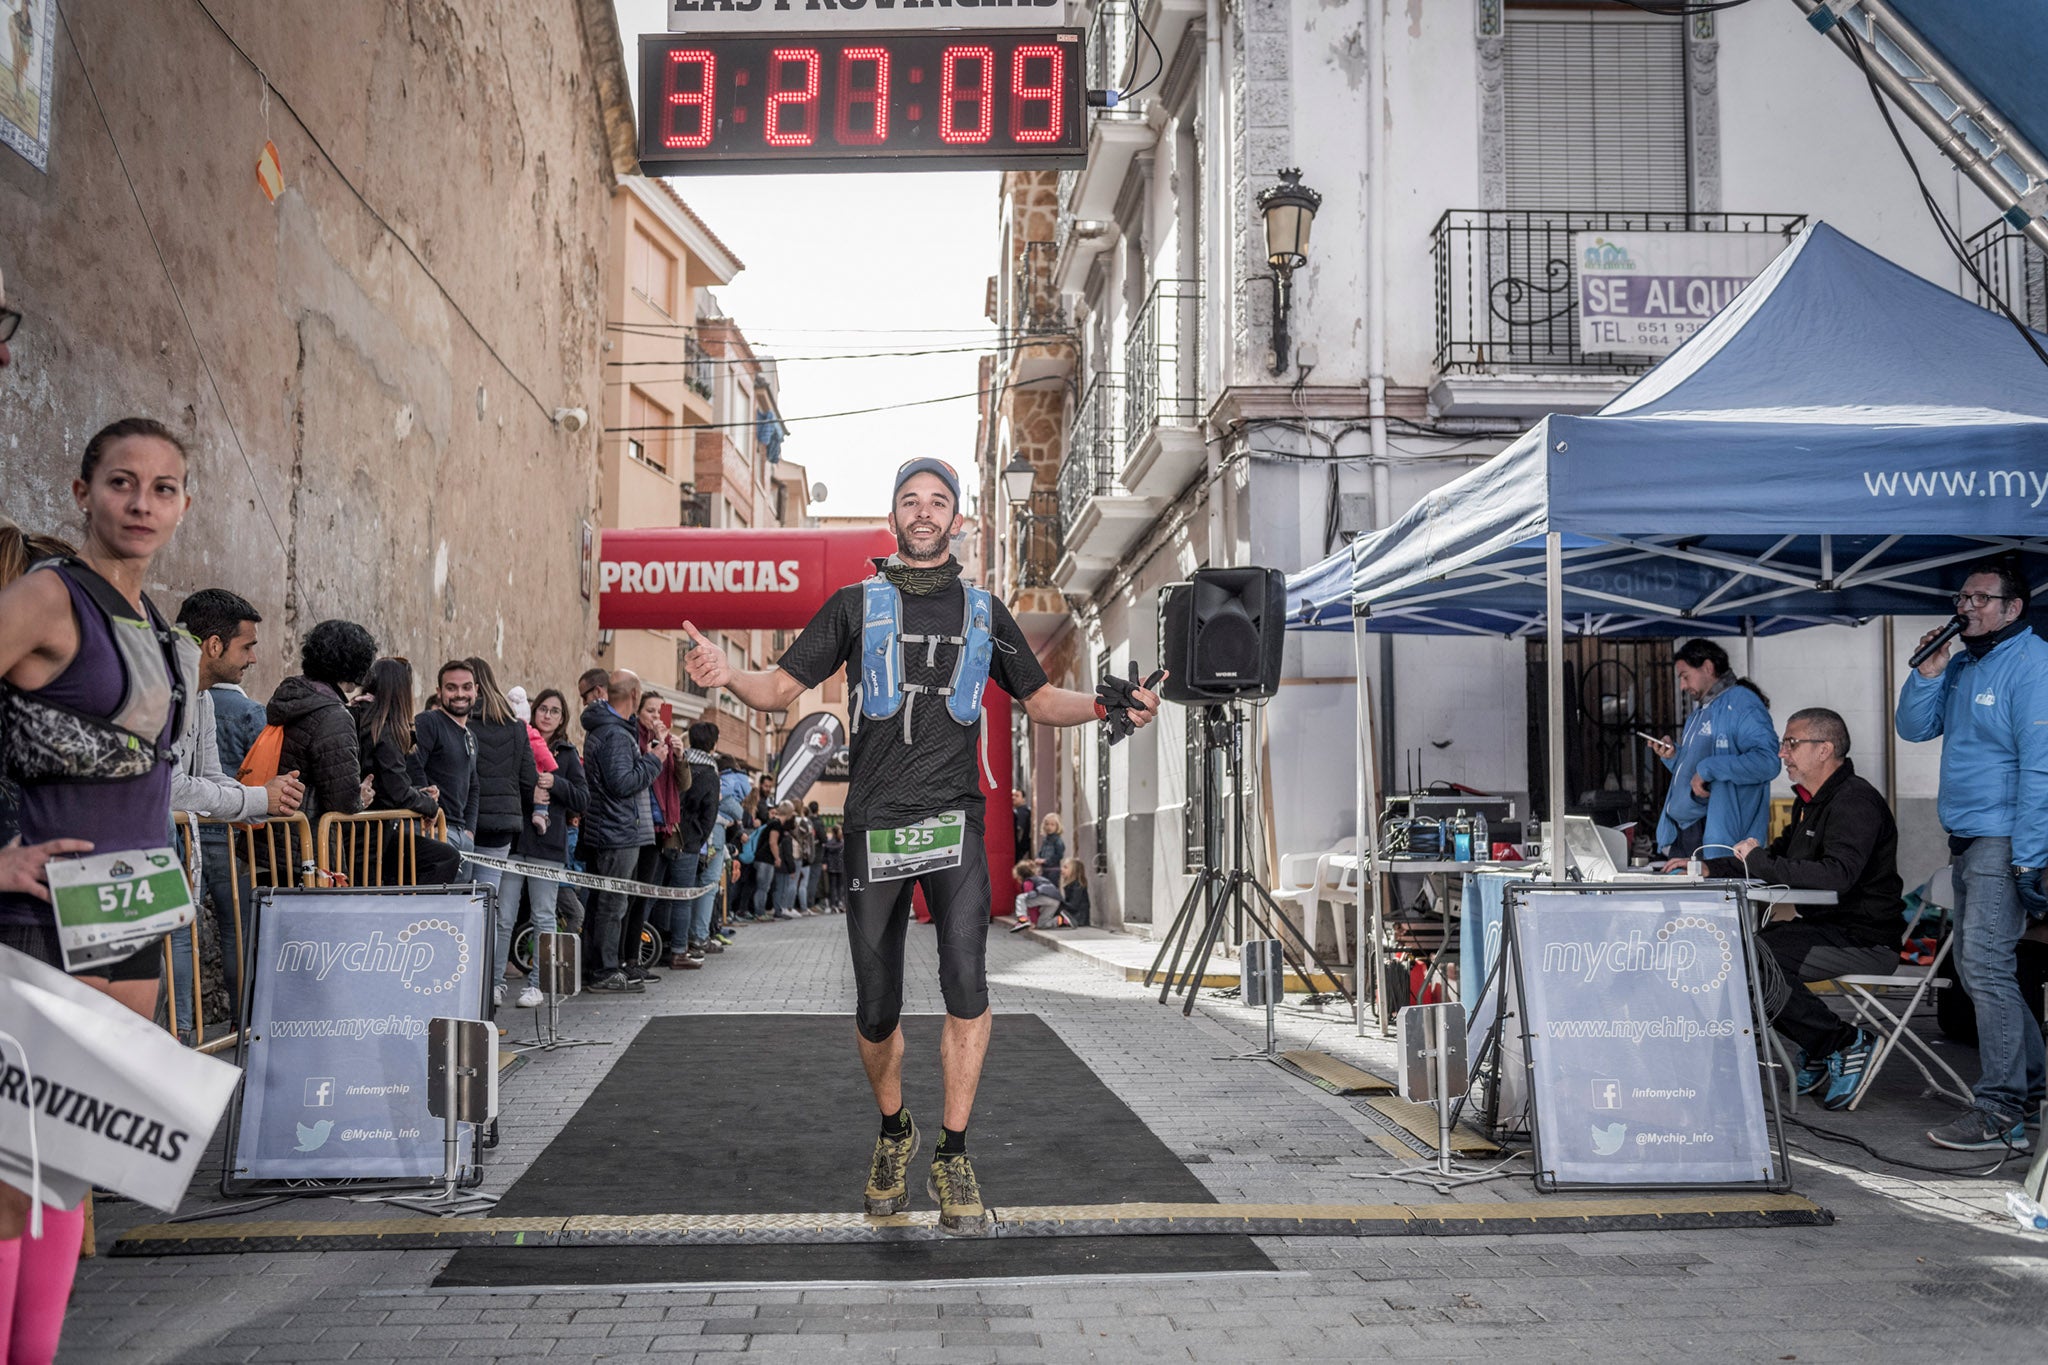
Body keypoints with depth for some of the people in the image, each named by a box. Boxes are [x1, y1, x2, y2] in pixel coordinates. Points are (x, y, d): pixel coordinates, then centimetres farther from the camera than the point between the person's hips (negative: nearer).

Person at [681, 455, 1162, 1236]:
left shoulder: (983, 611, 12)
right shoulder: (855, 605, 9)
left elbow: (1039, 700, 20)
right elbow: (782, 688, 5)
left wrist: (1105, 706, 1)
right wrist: (728, 676, -17)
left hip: (953, 819, 0)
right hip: (874, 824, 0)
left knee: (966, 981, -19)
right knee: (876, 1010, 6)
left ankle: (953, 1158, -5)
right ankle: (893, 1135, 32)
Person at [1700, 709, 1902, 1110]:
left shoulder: (1854, 800, -16)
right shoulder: (1811, 802, 17)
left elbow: (1837, 875, -30)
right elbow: (1777, 857, 23)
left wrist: (1759, 862, -23)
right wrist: (1709, 868, 10)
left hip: (1864, 939, -10)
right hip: (1828, 927, 10)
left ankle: (1844, 1044, -10)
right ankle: (1820, 1056, 6)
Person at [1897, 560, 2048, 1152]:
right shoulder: (1961, 664, 14)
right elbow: (1914, 728, 15)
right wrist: (1928, 672, -2)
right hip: (1965, 839, 9)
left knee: (1986, 967, -12)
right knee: (1974, 967, 15)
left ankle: (2000, 1115, -8)